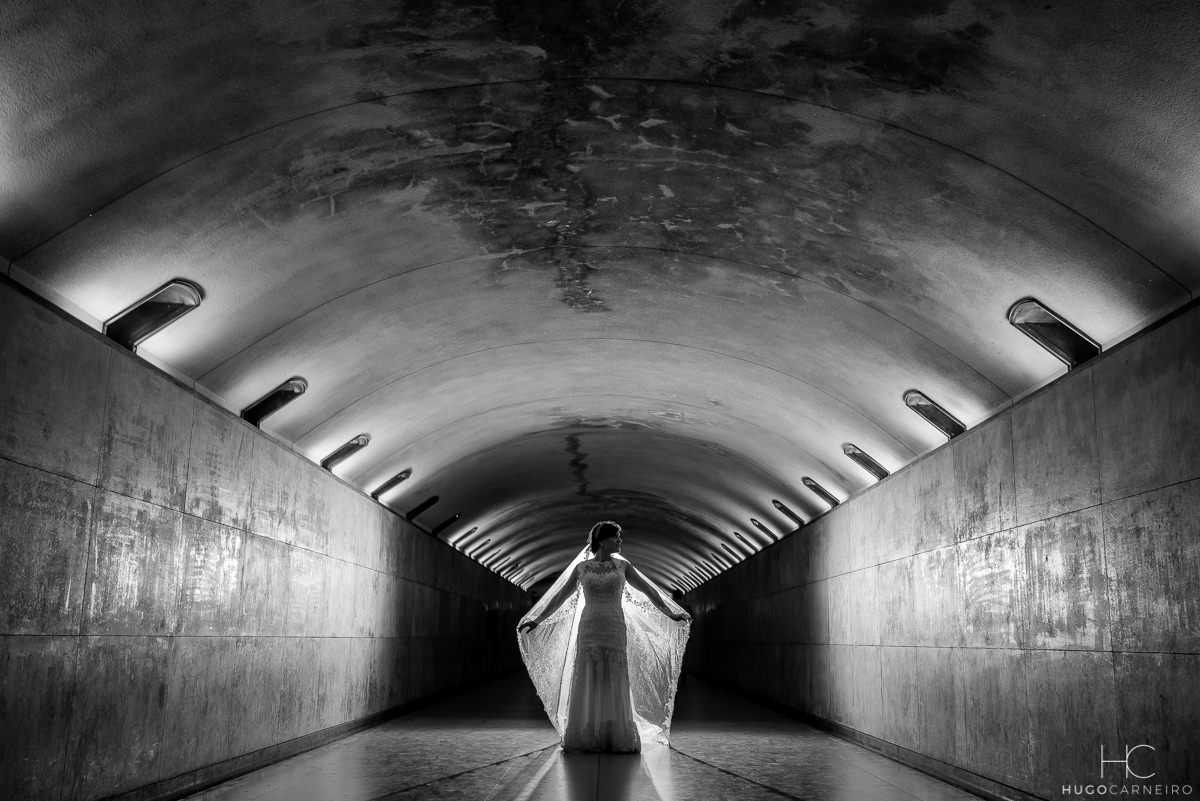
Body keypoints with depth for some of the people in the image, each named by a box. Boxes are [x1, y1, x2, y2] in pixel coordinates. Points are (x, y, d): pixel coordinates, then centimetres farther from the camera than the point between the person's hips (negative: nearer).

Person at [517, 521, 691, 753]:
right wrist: (538, 620, 10)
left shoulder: (623, 566, 7)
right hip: (588, 630, 0)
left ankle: (618, 739, 3)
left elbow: (649, 591, 10)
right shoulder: (581, 567, 6)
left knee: (615, 685, -3)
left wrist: (671, 614, 5)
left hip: (616, 631, 0)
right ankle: (586, 740, 4)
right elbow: (560, 596, 11)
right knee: (587, 685, -3)